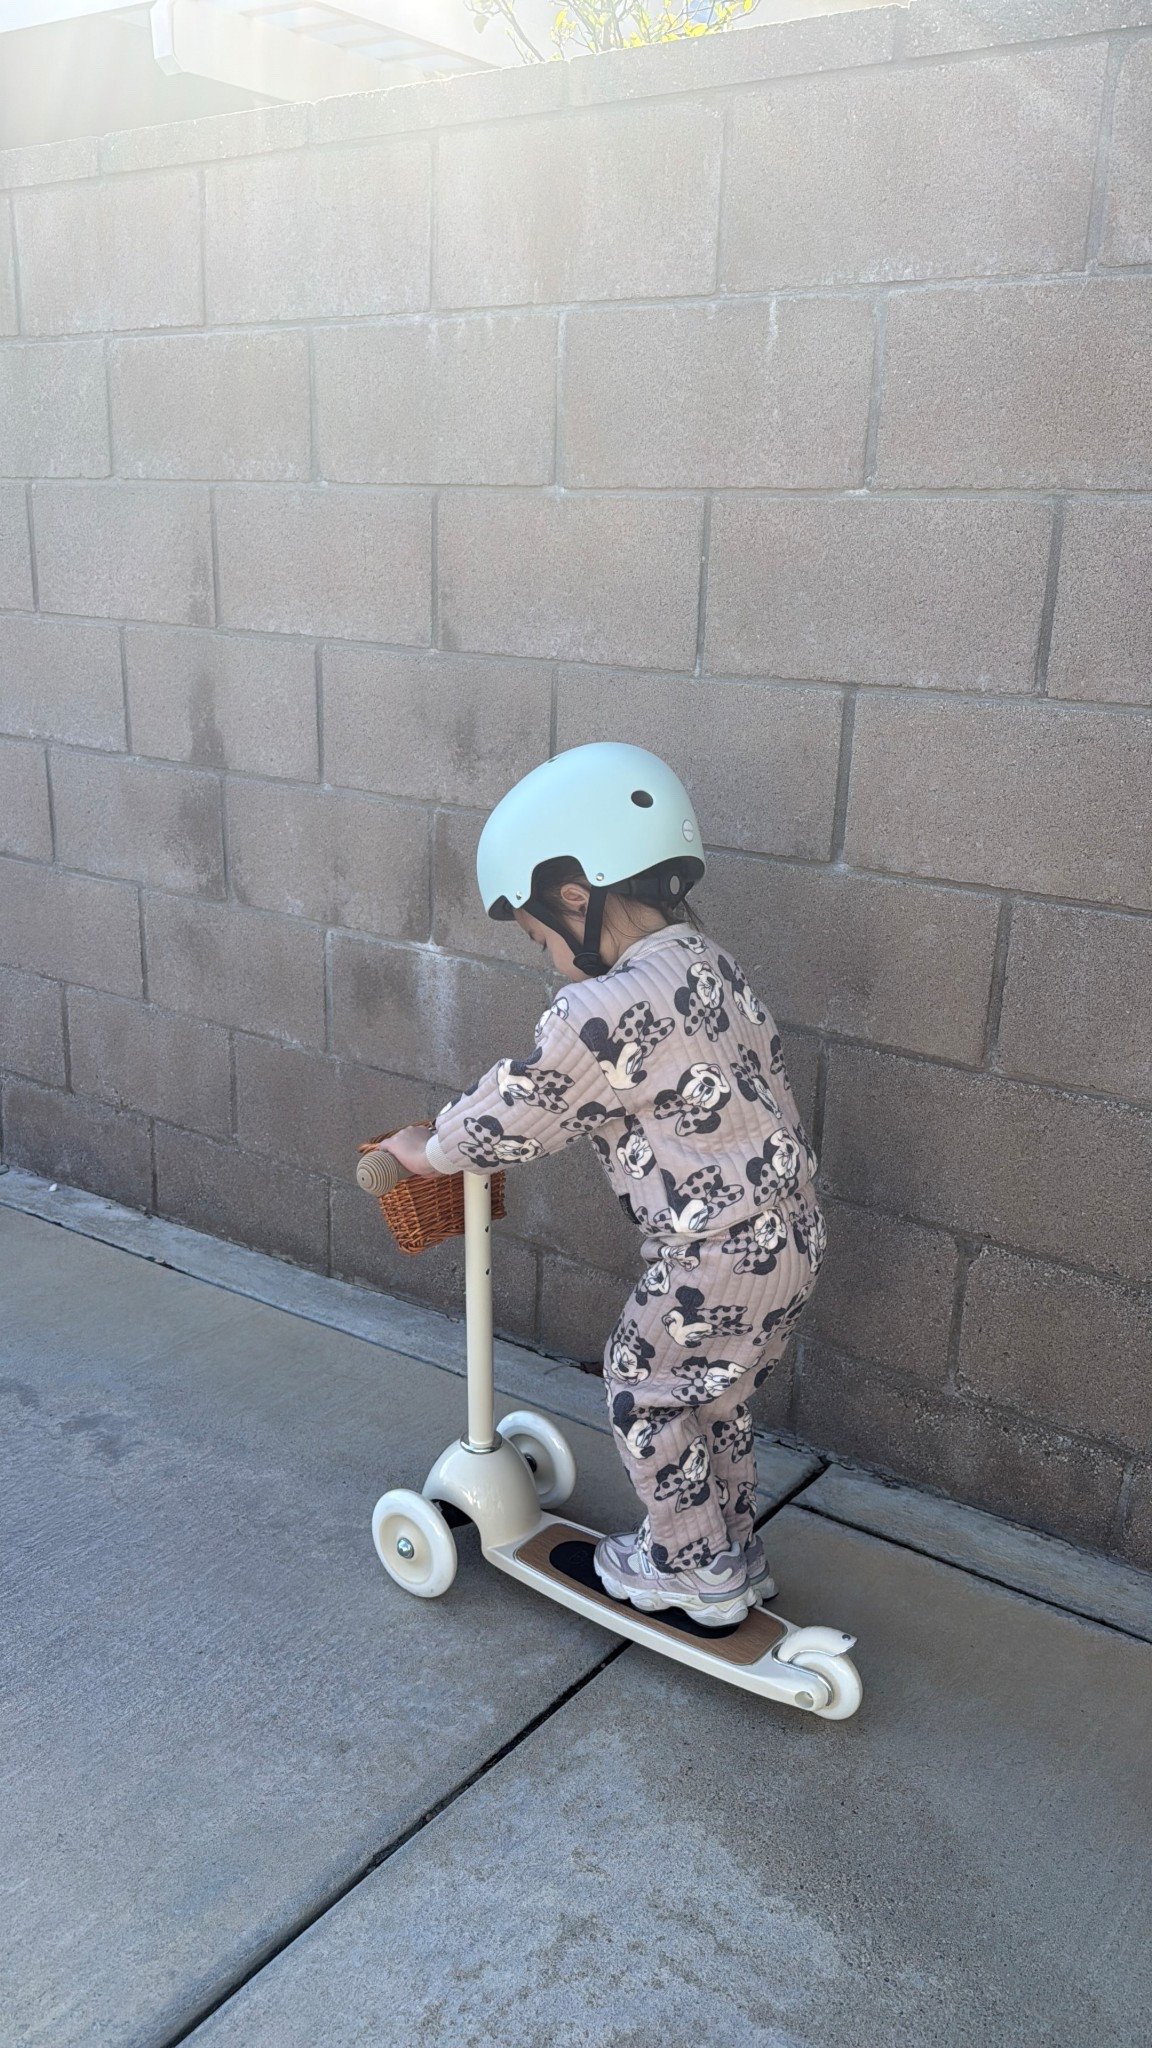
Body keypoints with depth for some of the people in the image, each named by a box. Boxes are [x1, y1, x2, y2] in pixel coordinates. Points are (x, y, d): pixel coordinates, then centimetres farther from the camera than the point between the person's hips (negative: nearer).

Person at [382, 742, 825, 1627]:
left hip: (721, 1257, -9)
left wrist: (430, 1150, 6)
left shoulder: (606, 1012, -26)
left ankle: (692, 1567, 30)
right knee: (715, 1398, 25)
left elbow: (517, 1112, -12)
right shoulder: (701, 962, 5)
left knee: (645, 1394, 13)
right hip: (788, 1227, 9)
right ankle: (732, 1555, 41)